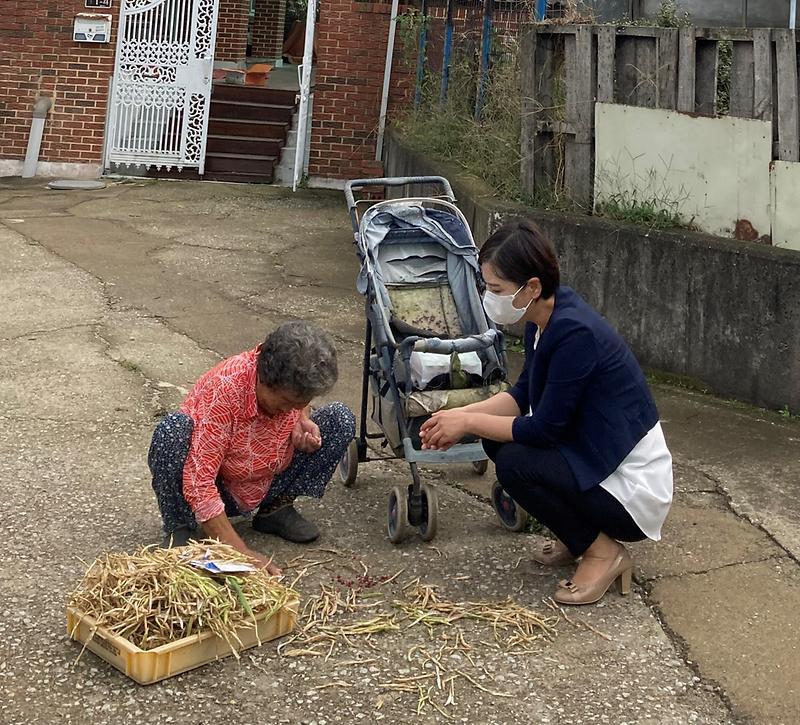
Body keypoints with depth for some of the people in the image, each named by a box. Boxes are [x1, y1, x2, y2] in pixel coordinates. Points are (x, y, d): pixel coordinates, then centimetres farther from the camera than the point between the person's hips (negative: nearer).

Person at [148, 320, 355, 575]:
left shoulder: (292, 387, -16)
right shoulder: (223, 388, -33)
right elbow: (198, 482, -34)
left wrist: (302, 419, -13)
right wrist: (241, 552, -37)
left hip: (266, 486, 5)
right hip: (214, 494, -5)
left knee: (340, 419, -11)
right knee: (172, 431, -36)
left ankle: (276, 509, 2)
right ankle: (180, 529, -12)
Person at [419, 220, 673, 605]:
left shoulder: (574, 332, -27)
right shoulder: (545, 317, -1)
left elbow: (545, 428, -24)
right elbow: (524, 394, 10)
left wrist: (468, 423, -14)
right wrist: (462, 414, -4)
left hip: (633, 490, -9)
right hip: (593, 457, 9)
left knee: (515, 463, -22)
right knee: (496, 438, 3)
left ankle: (603, 552, -2)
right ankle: (580, 535, 15)